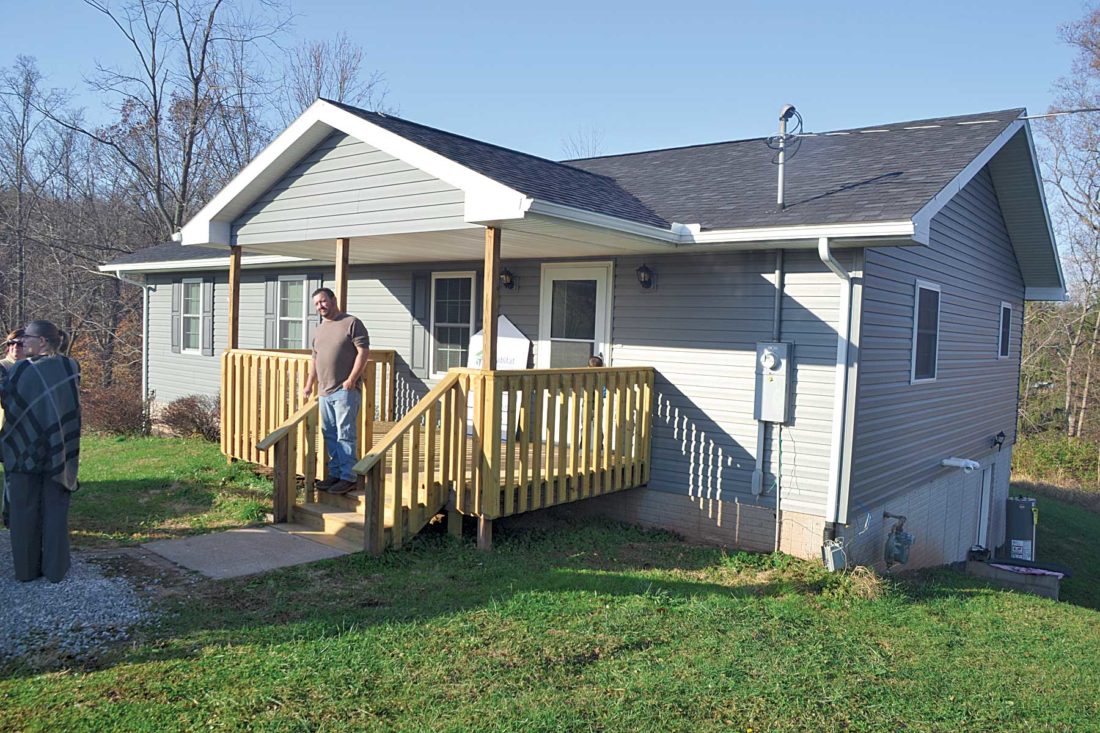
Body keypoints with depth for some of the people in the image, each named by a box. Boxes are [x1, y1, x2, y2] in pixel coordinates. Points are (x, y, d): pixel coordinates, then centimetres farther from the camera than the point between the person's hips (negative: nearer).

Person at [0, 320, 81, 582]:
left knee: (24, 511, 10)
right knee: (55, 511, 9)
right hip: (59, 453, 2)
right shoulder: (71, 368, -3)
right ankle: (55, 569, 12)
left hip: (23, 452, -1)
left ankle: (26, 568, 18)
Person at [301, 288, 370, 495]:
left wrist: (352, 379, -17)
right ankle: (334, 473, 21)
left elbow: (363, 351, -12)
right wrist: (309, 384, 20)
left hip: (345, 391, -8)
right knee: (329, 435, 12)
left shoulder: (352, 323, -5)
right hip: (324, 392, 8)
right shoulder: (319, 330, 19)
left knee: (345, 435, -6)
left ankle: (348, 477, -1)